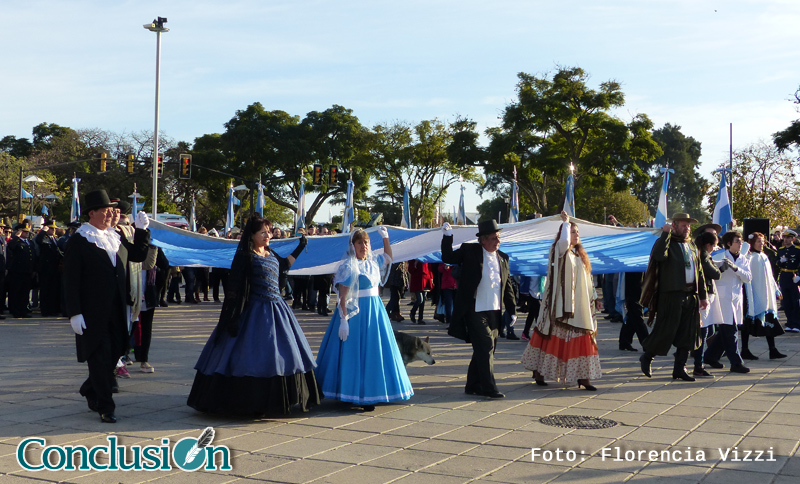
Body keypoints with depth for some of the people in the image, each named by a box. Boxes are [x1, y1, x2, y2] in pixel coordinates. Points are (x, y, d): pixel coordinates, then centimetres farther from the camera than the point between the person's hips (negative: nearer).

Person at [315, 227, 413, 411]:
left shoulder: (373, 261, 9)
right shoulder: (349, 266, -12)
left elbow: (388, 257, 32)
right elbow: (342, 297, -15)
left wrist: (385, 238, 18)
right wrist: (343, 320, -21)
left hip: (375, 311, 8)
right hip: (356, 313, -8)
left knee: (374, 352, 11)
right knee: (357, 353, -5)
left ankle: (370, 393, 22)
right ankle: (359, 396, 2)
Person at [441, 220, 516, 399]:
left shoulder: (503, 257, 11)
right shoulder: (469, 251, -2)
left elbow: (507, 286, 15)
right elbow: (447, 258, -4)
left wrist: (512, 310, 12)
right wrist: (447, 237, -14)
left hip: (494, 312, 6)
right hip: (475, 311, -5)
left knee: (484, 350, 10)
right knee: (485, 347, -8)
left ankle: (473, 386, 21)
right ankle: (489, 388, -2)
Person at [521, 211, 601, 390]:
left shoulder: (579, 255, 17)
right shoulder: (559, 250, -5)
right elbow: (564, 241, -29)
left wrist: (592, 297, 14)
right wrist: (566, 222, -15)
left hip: (578, 306, 7)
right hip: (561, 304, -7)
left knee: (582, 340, 1)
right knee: (554, 338, -1)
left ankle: (582, 376, 1)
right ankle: (539, 371, 11)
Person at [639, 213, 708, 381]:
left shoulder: (691, 246, 18)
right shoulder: (666, 242, -3)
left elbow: (699, 272, 20)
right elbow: (659, 255, -28)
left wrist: (702, 296, 17)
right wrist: (666, 233, -20)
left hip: (691, 296, 7)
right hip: (671, 294, -7)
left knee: (687, 334, 6)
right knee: (665, 331, -4)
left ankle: (679, 369, 15)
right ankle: (646, 358, 18)